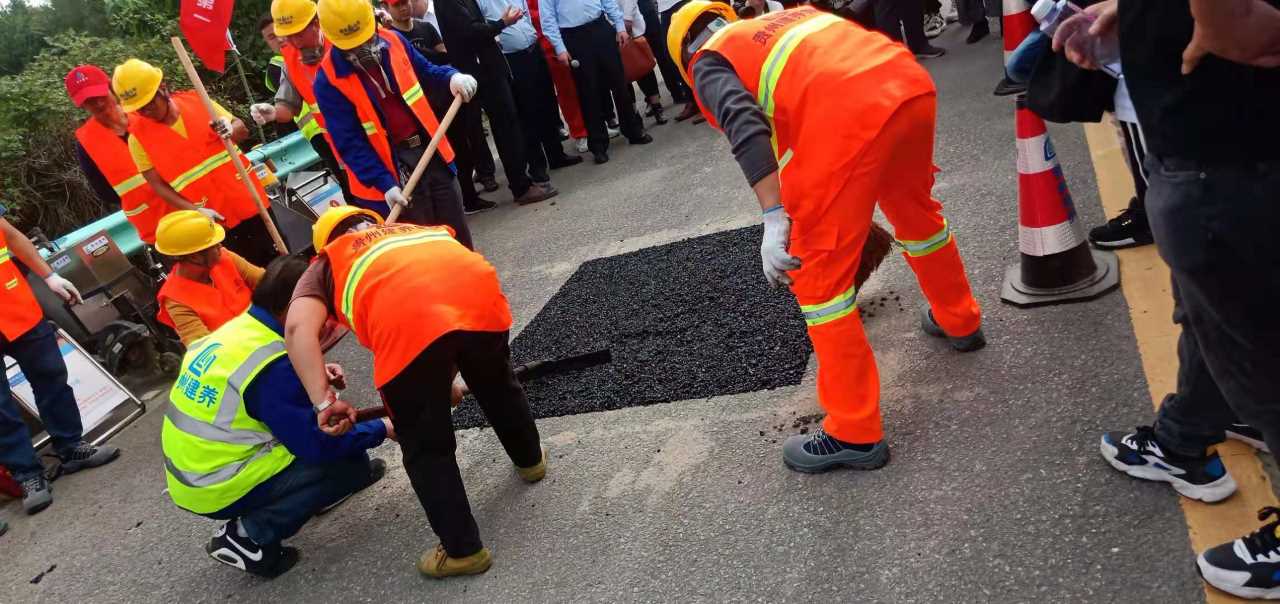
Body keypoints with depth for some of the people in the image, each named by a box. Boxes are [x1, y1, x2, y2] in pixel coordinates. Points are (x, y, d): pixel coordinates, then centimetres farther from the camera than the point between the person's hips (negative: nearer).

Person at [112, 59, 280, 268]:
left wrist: (231, 130, -20)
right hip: (213, 220, -2)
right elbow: (157, 185, -6)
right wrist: (195, 211, -18)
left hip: (246, 199, 2)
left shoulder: (195, 101, -1)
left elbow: (242, 130, 4)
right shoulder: (138, 137, -6)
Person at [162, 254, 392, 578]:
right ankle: (250, 536, -5)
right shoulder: (271, 366, -25)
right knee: (351, 463, -7)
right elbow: (317, 446, -20)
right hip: (215, 490, -9)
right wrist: (381, 430, -6)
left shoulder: (236, 328, 0)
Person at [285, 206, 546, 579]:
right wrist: (445, 380, 52)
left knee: (426, 447, 16)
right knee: (497, 386, 34)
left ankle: (463, 550, 25)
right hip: (478, 291, 5)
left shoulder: (325, 265, 29)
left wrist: (324, 402, 8)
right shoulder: (418, 230, 41)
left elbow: (298, 328, 8)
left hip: (405, 318, -4)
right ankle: (530, 460, 57)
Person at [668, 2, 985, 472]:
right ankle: (960, 322, 55)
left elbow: (744, 125, -7)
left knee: (819, 274, 6)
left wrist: (774, 217, -14)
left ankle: (855, 434, 13)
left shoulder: (709, 62, 15)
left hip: (851, 116, -7)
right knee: (914, 209, 33)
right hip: (913, 85, 8)